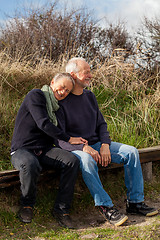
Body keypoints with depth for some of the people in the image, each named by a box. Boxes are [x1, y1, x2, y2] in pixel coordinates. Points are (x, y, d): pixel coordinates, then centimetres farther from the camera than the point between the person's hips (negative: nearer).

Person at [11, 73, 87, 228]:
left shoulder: (56, 106, 18)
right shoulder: (35, 95, -6)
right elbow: (43, 123, -18)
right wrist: (68, 139, -11)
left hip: (44, 150, 6)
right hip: (22, 150, -6)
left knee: (72, 161, -20)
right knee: (30, 165, -40)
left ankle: (61, 208, -13)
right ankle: (27, 204, -11)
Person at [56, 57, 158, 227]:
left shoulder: (90, 96, 11)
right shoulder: (61, 101, -11)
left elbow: (101, 124, 14)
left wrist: (105, 145, -6)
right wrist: (84, 147, -28)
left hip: (96, 144, 7)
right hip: (74, 148, -7)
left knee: (131, 151, -9)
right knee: (86, 160, -40)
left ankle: (135, 202, -5)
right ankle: (105, 207, -31)